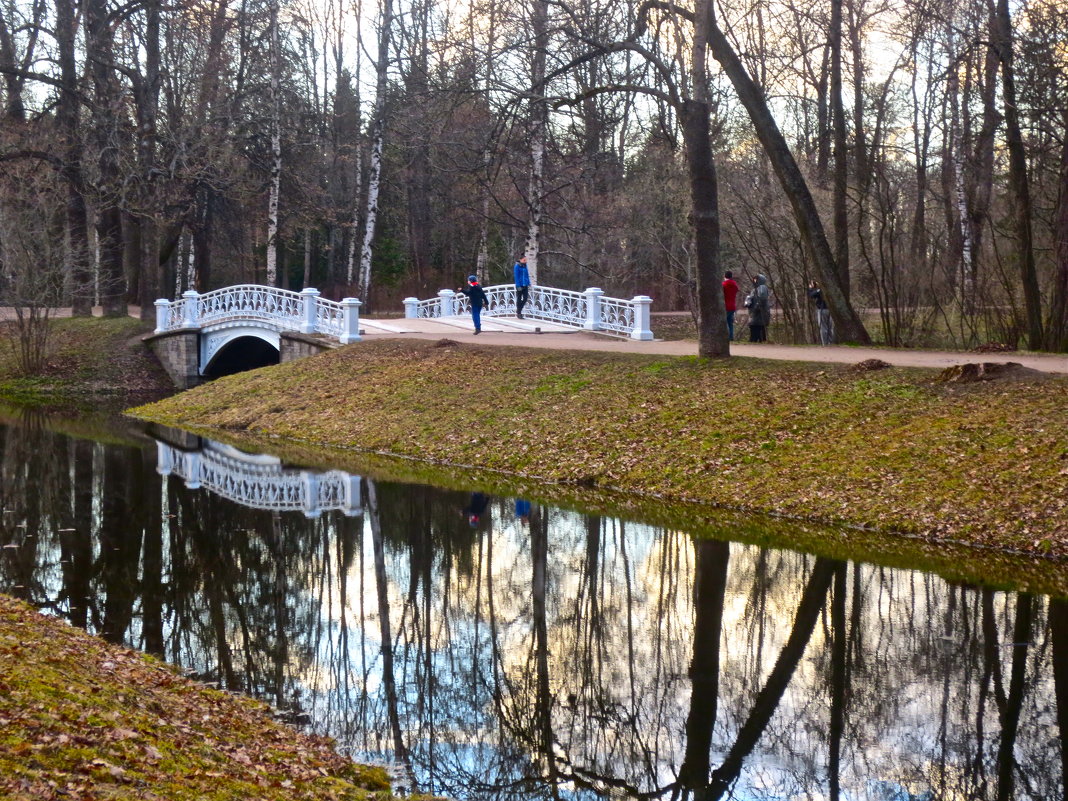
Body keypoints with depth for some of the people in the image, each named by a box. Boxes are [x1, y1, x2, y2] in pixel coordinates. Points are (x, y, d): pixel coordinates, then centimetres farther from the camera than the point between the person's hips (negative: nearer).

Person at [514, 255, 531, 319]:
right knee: (519, 299, 3)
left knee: (525, 298, 3)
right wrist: (518, 286, -17)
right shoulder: (517, 266, -11)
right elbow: (516, 277, -13)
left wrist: (528, 284, 11)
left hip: (525, 285, 6)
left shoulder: (525, 266, 9)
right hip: (520, 285, -6)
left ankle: (518, 310, 21)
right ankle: (519, 313, 12)